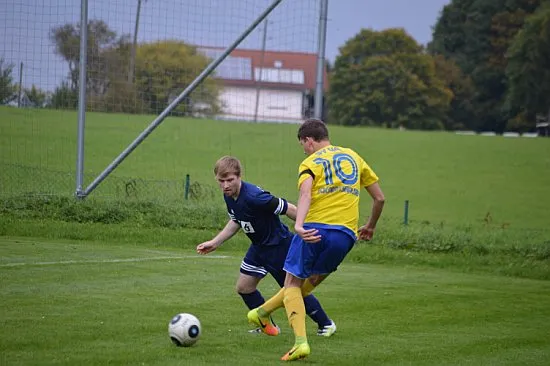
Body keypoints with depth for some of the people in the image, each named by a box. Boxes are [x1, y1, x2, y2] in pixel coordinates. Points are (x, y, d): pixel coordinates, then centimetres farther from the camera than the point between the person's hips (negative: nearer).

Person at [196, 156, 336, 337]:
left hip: (280, 246, -9)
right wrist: (215, 242, 11)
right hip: (259, 247, 9)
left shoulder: (254, 197, -33)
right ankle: (267, 325, 24)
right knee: (243, 287, 7)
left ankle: (326, 324, 22)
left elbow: (289, 209, -27)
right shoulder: (229, 196, -5)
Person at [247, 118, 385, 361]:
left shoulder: (311, 163, 4)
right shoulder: (353, 157, 20)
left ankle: (300, 341, -9)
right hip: (346, 234, 5)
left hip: (316, 229, -5)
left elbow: (306, 193, -18)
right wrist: (370, 227, 37)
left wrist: (298, 225, -33)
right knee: (311, 281, 24)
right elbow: (379, 198, 22)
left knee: (293, 283, 7)